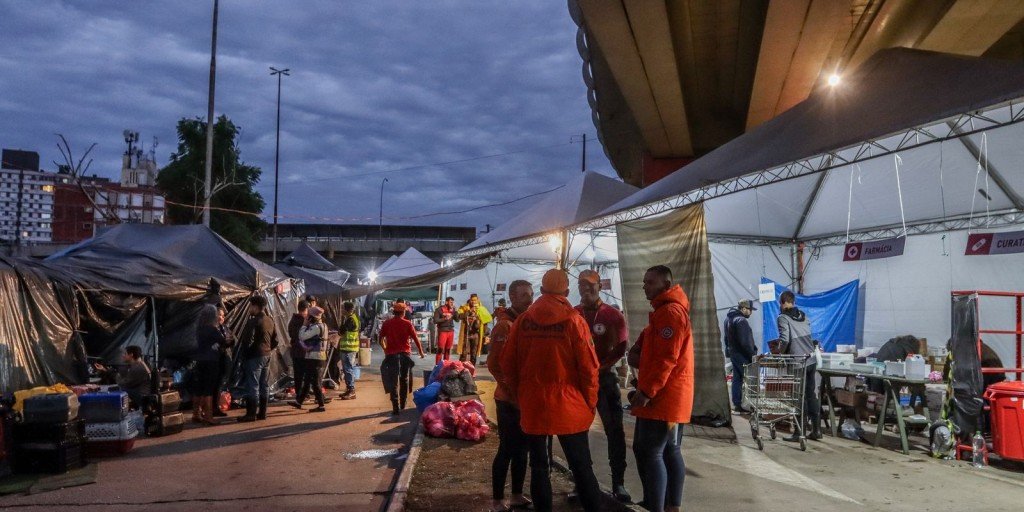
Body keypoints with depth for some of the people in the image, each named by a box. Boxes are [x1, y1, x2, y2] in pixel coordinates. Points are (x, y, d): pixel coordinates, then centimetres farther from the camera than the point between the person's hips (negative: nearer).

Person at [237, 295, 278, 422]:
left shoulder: (253, 321, -16)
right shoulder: (270, 320, 10)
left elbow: (248, 341, -20)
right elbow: (275, 340, 14)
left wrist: (244, 354, -8)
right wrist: (269, 349, 15)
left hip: (255, 356, -8)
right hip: (267, 356, 8)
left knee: (252, 386, -3)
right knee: (263, 386, 12)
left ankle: (251, 414, -1)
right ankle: (262, 412, 17)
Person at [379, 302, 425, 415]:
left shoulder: (387, 324, 0)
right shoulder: (407, 324, -3)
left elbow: (380, 340, 4)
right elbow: (416, 339, -4)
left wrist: (385, 349, 22)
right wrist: (421, 352, 8)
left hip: (392, 355, -1)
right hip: (405, 354, 1)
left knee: (393, 382, 0)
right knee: (404, 380, 18)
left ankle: (396, 407, -9)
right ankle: (402, 404, 27)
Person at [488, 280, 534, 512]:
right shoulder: (504, 325, -14)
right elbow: (494, 364, -20)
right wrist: (511, 390, -19)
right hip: (510, 399, -8)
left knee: (522, 448, 14)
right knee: (507, 449, -1)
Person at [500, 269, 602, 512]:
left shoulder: (523, 320, 0)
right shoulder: (573, 320, -9)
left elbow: (507, 362, 2)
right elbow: (588, 366, -11)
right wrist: (590, 402, 2)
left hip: (532, 406, 2)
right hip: (568, 406, -2)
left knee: (539, 466, 13)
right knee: (582, 467, 8)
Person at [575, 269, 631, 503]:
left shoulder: (613, 315, -3)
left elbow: (620, 348, -5)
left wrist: (600, 367, -16)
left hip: (604, 377, -2)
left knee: (615, 430, -1)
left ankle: (618, 483, 8)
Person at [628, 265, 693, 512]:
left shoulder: (669, 312, -15)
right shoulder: (666, 311, 20)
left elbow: (666, 358, -23)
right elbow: (654, 350, 27)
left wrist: (647, 390, -22)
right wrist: (639, 354, 6)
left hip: (661, 397, -11)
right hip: (670, 396, 11)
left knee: (650, 453, -9)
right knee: (670, 451, 13)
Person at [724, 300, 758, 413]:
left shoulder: (728, 318, 13)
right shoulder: (741, 321, -20)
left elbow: (727, 338, 20)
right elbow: (745, 342, -22)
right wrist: (753, 355, -16)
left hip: (732, 353, 10)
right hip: (742, 355, -10)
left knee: (737, 379, 13)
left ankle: (736, 404, 16)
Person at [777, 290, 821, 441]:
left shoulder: (783, 318, -10)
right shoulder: (803, 315, 10)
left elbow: (785, 340, -19)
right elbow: (808, 337, 14)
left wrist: (780, 353, -4)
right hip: (811, 361, 6)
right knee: (811, 395, 13)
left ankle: (800, 432, 7)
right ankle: (816, 430, 19)